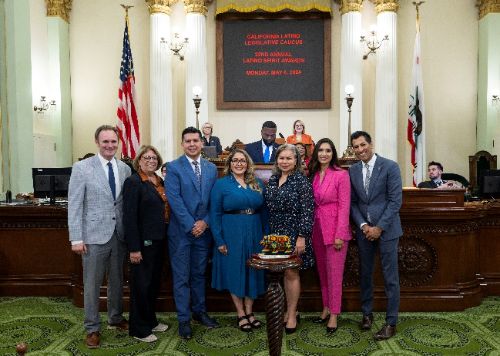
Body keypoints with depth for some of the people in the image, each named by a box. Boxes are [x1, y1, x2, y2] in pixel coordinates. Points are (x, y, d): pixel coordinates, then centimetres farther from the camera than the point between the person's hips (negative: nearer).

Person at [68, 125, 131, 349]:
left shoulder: (125, 169, 5)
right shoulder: (82, 168, -7)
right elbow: (74, 205, -8)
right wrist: (76, 238, -11)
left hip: (120, 235, 4)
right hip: (94, 236, -4)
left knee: (117, 281, 17)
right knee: (92, 284, 7)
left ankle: (116, 319, 36)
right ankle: (92, 328, 23)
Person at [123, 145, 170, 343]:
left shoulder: (160, 181, 10)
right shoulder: (133, 182, -12)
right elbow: (130, 216, -16)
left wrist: (163, 237, 7)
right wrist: (134, 248, -19)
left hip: (159, 240, 7)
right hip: (143, 242, -7)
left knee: (154, 282, 18)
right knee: (141, 284, 5)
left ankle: (150, 320, 35)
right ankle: (138, 329, 21)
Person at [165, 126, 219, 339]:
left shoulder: (211, 168, 8)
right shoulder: (173, 167, -5)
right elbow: (174, 199, -13)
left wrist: (205, 222, -8)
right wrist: (191, 225, -16)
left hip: (204, 229, 4)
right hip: (181, 230, -4)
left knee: (199, 273, 16)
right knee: (181, 277, 5)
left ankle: (199, 311, 32)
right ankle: (183, 319, 17)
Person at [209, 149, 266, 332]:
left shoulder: (258, 184, 8)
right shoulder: (221, 184, -3)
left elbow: (263, 211, 9)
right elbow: (215, 214, -6)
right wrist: (219, 240, -11)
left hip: (255, 235, 4)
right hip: (231, 235, -4)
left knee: (253, 272, 10)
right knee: (235, 272, 5)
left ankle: (249, 312, 27)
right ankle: (241, 315, 20)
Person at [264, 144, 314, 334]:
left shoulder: (301, 181, -10)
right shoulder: (272, 180, 8)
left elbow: (307, 211, -13)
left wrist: (302, 237, -17)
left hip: (294, 234, -5)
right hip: (276, 234, 5)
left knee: (291, 273, 2)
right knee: (284, 273, 12)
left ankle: (292, 314, 17)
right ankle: (289, 311, 27)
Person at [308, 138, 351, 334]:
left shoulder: (341, 175, -8)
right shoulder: (312, 175, 7)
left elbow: (344, 206, -11)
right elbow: (309, 204, 9)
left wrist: (339, 235, -15)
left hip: (334, 228, -5)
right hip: (316, 229, 5)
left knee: (334, 274, 1)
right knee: (322, 272, 14)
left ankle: (333, 315, 13)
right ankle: (326, 308, 28)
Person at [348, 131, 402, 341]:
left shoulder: (390, 166, -7)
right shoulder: (353, 170, 5)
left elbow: (396, 200, -10)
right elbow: (353, 202, 7)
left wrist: (379, 228, -13)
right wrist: (362, 225, -7)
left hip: (386, 229, -4)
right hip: (364, 229, 4)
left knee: (390, 277, 2)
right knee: (365, 274, 13)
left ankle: (391, 322, 14)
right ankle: (367, 313, 29)